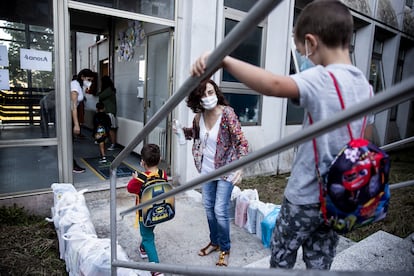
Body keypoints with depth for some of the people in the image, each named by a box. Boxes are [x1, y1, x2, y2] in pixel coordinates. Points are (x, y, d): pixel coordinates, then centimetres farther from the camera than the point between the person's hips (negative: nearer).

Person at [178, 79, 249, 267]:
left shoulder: (227, 113, -21)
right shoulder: (199, 115, -4)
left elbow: (241, 142, -21)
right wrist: (180, 130, -2)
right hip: (207, 169, 6)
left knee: (220, 211, -2)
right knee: (208, 207, 16)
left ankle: (225, 249, 23)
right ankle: (214, 242, 39)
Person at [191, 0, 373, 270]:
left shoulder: (321, 79, -21)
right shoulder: (366, 87, 3)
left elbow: (274, 84, -43)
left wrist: (223, 59, -43)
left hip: (305, 196, -6)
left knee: (282, 256, 19)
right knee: (320, 262, 22)